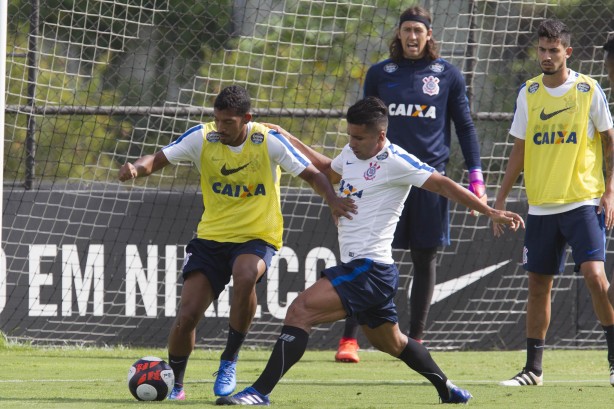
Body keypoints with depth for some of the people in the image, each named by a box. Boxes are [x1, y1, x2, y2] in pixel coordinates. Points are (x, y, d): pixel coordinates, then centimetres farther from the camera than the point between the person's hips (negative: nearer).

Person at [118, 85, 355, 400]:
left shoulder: (268, 141, -12)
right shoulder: (202, 138, -7)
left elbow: (312, 175, -5)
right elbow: (157, 160, -7)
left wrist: (332, 200, -25)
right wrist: (137, 168, -30)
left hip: (256, 236, -2)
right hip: (211, 236, 3)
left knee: (245, 276, -37)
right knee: (186, 316, -9)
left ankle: (229, 361, -17)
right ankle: (174, 384, 18)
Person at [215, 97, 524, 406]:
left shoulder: (396, 162, -12)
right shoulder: (351, 153, 12)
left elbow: (443, 185, -12)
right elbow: (328, 171, 35)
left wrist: (491, 212, -17)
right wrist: (289, 140, 32)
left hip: (370, 269, -10)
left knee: (300, 311, -21)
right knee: (391, 343, 25)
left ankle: (260, 392, -26)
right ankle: (447, 390, 42)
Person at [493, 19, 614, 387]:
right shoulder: (528, 94, 7)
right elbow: (519, 150, 13)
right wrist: (501, 199, 10)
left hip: (583, 201, -4)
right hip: (541, 205, 4)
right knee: (539, 284, 5)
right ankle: (534, 368, 13)